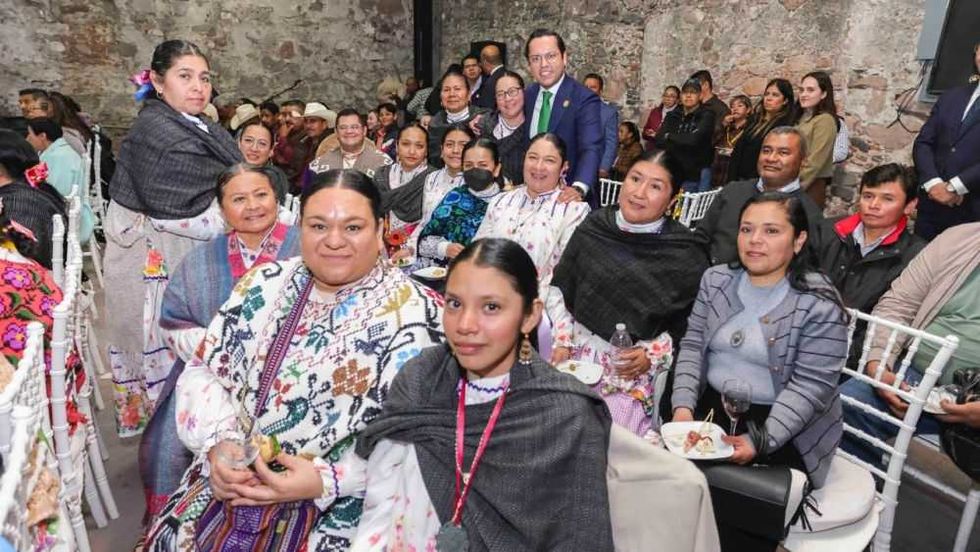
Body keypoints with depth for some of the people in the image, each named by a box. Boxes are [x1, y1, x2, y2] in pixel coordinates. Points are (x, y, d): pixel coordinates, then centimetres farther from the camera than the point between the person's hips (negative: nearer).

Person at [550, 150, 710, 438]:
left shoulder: (686, 254, -8)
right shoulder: (593, 227, 0)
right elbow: (561, 287, 9)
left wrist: (652, 354, -15)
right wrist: (562, 342, 1)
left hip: (634, 372, -2)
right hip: (575, 356, 3)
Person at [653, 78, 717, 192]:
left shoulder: (707, 115, -2)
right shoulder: (672, 116, 11)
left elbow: (694, 140, -17)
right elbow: (658, 141, 0)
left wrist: (670, 137, -2)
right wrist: (683, 140, -11)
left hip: (697, 175, -4)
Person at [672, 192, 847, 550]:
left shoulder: (819, 304, -11)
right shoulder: (716, 280, 5)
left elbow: (809, 386, -14)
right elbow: (693, 346, 4)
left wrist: (761, 440, -24)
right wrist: (683, 406, -10)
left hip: (786, 430, -4)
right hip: (712, 407, 4)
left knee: (734, 503, -23)